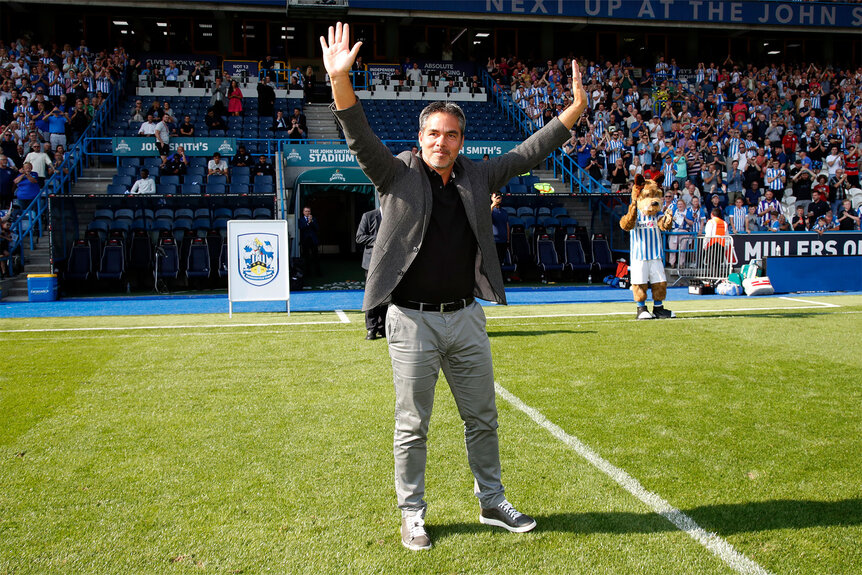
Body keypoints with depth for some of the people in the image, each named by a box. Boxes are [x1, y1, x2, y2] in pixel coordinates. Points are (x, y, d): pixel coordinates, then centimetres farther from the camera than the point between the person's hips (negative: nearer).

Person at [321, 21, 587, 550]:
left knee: (483, 419, 15)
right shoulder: (399, 175, -2)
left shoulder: (477, 177, 8)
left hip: (467, 318, 4)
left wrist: (576, 109, -2)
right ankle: (412, 516, 23)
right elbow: (361, 139, -16)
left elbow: (528, 153, 7)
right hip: (413, 322, -4)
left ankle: (493, 503, 33)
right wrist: (340, 80, -31)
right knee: (412, 426, 7)